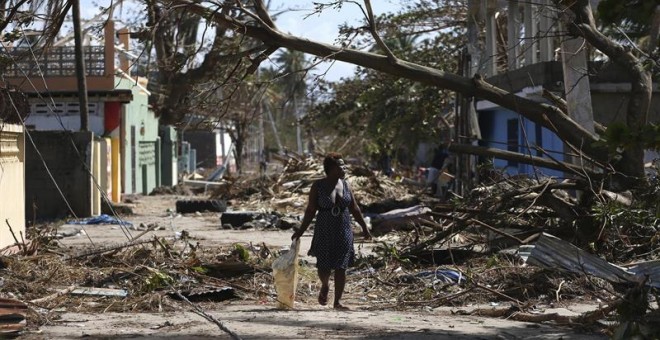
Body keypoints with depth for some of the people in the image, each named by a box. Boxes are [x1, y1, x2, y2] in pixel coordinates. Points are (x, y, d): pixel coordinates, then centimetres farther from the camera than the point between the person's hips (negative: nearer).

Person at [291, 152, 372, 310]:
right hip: (324, 232, -3)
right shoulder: (318, 186, -7)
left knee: (341, 267, -1)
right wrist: (301, 231, -7)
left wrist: (364, 227, 11)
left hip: (344, 232, 3)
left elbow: (354, 208, 10)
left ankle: (337, 301, 5)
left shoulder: (344, 184, 3)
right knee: (324, 266, 0)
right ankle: (324, 287, 34)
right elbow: (310, 210, -4)